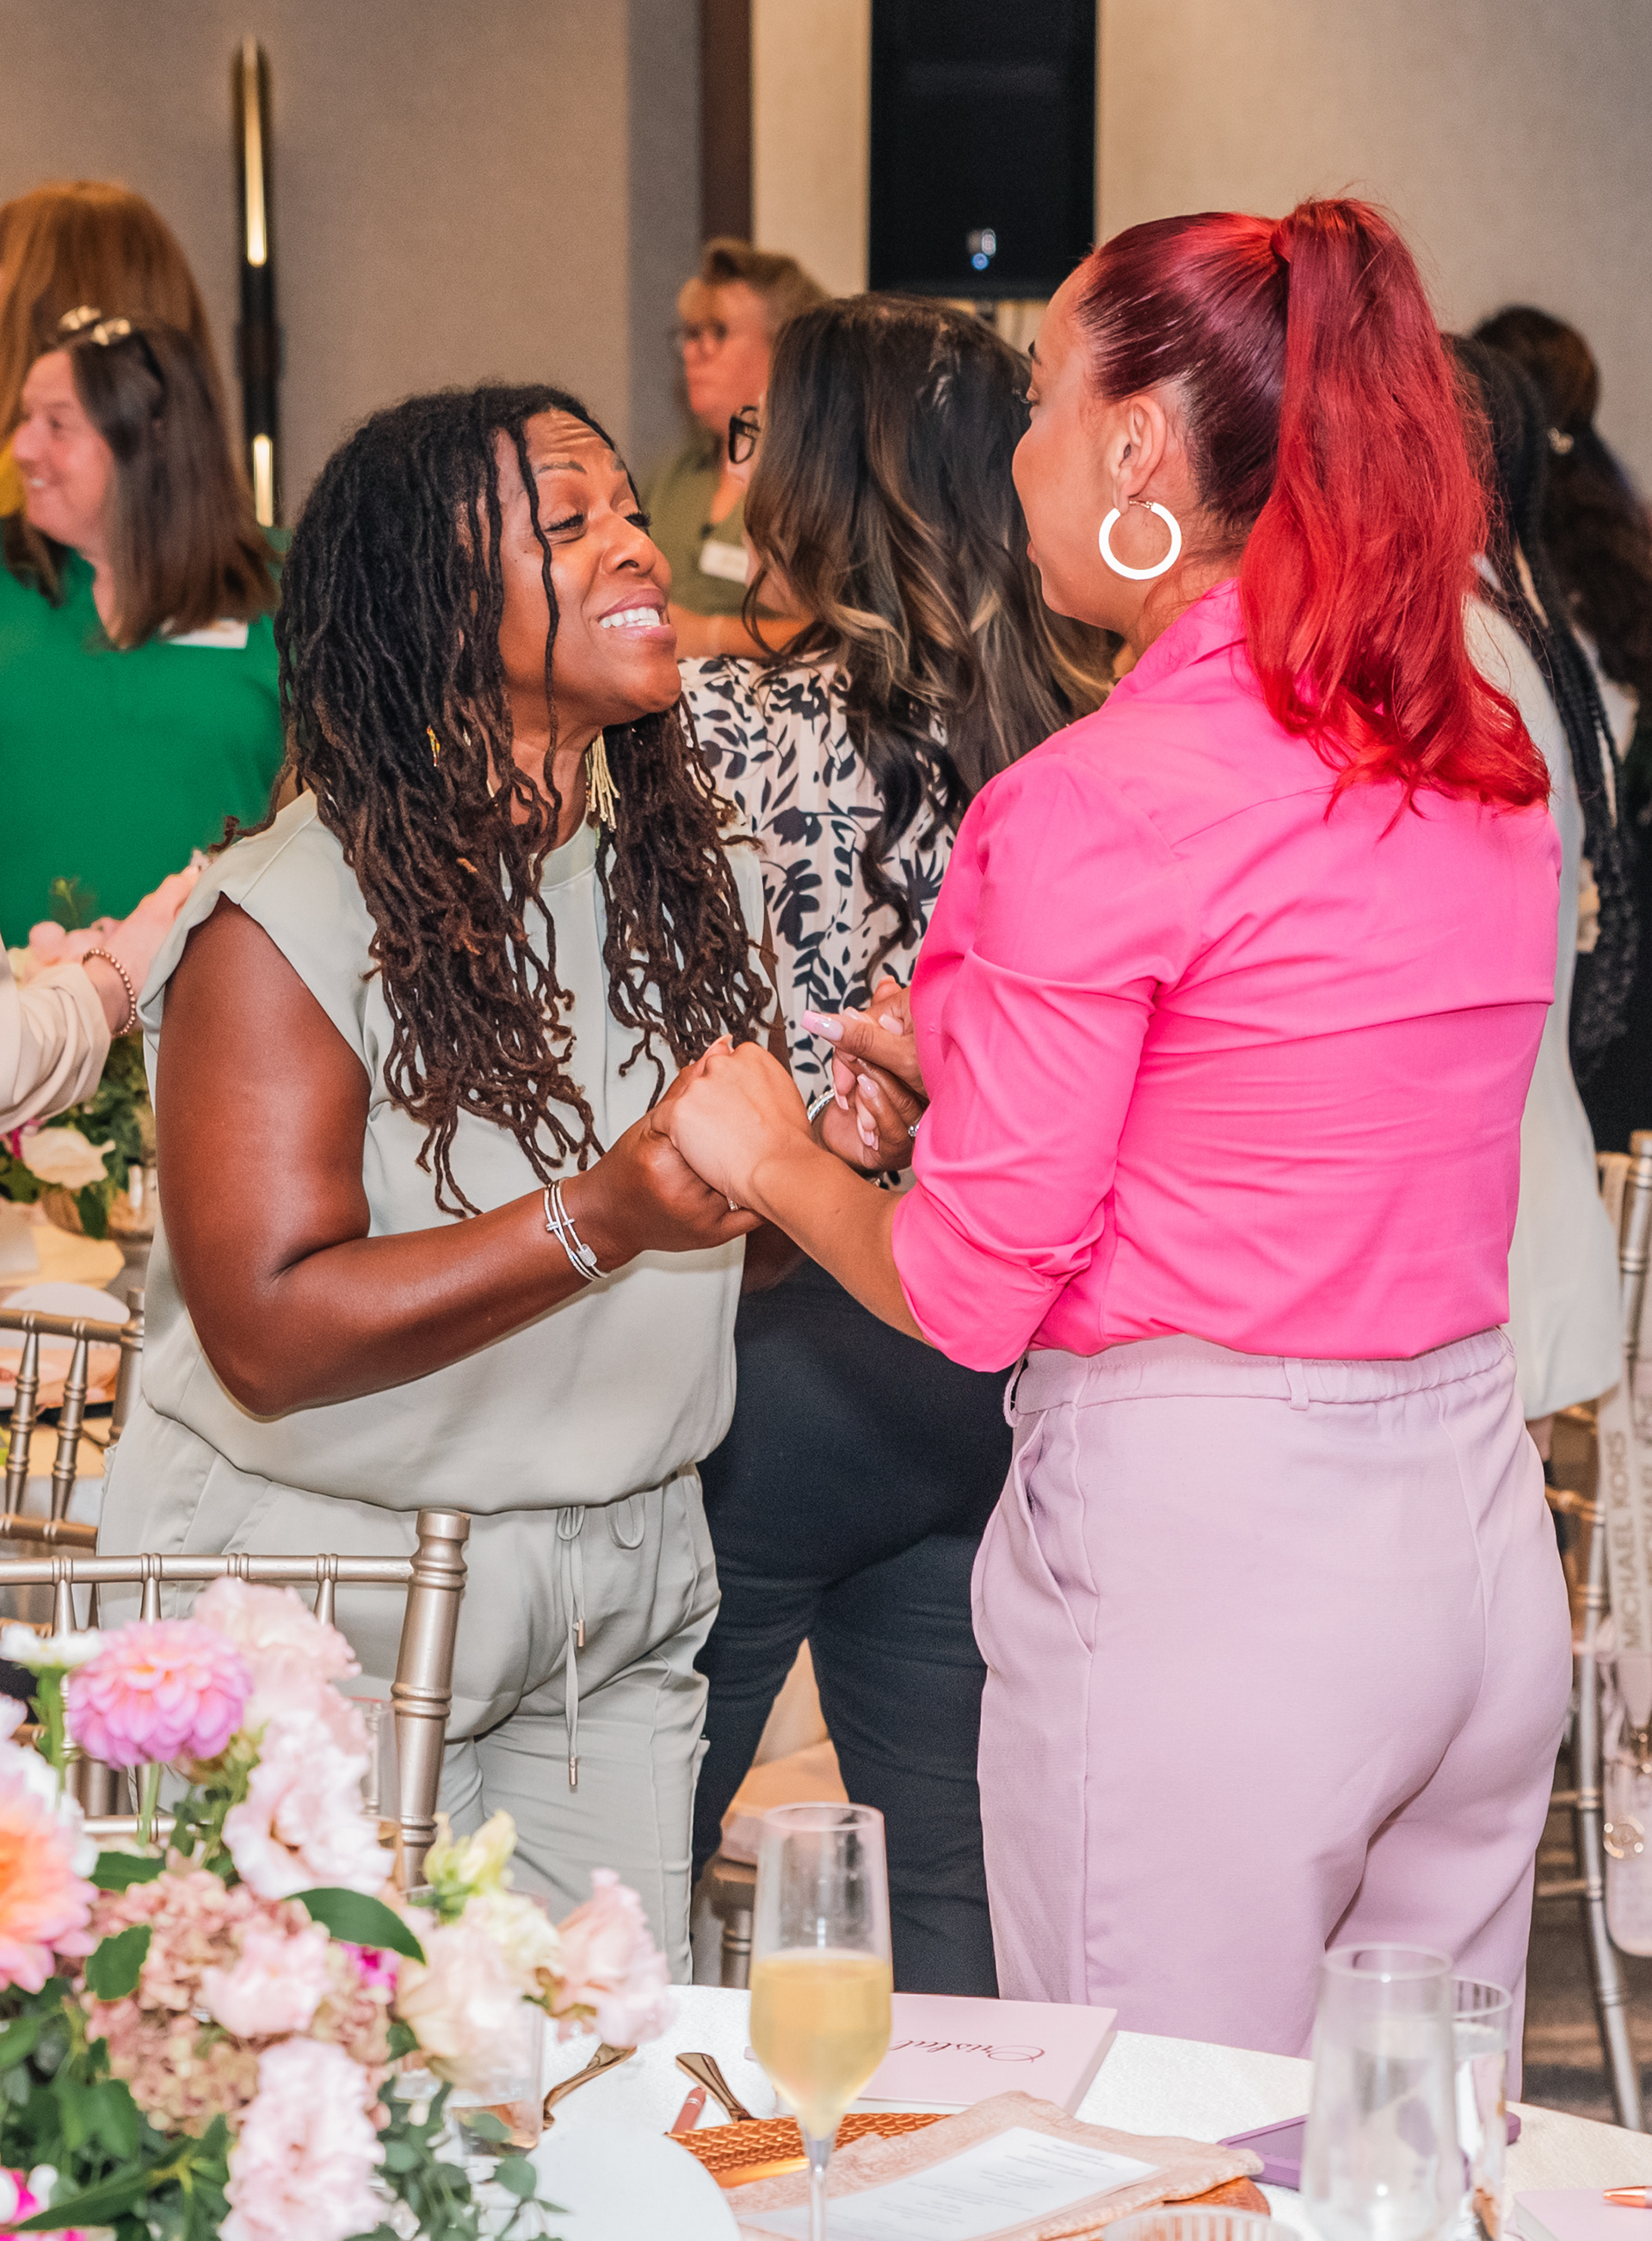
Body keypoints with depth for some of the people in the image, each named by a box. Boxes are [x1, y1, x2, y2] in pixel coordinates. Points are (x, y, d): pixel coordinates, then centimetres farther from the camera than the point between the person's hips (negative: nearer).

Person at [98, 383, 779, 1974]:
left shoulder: (706, 881, 6)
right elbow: (268, 1334, -22)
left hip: (622, 1593, 6)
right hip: (328, 1582, -5)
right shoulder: (283, 920, -15)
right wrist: (596, 1221, -31)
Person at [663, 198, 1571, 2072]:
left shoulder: (1107, 799, -16)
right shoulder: (1487, 765, 5)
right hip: (1477, 1534, 7)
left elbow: (971, 1290, -12)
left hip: (1196, 1551, -7)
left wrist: (771, 1159, 7)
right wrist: (962, 1061, 21)